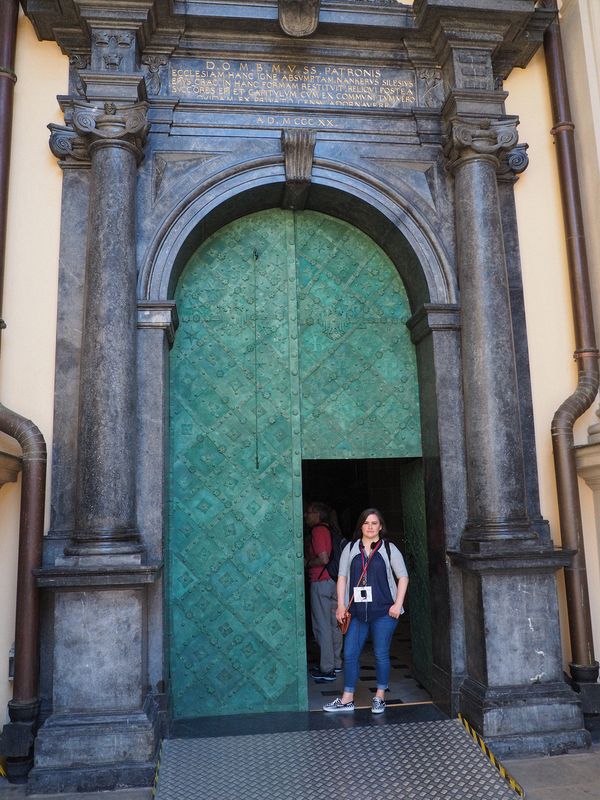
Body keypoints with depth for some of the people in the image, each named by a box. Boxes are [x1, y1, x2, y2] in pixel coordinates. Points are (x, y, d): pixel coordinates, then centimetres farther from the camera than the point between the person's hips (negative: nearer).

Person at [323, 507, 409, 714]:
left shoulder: (389, 548, 2)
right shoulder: (351, 548, 7)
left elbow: (403, 577, 3)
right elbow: (342, 577, 7)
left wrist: (397, 604, -6)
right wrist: (341, 605, 0)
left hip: (383, 612, -2)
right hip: (357, 612, 2)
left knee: (381, 654, 6)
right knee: (350, 654, 4)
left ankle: (380, 697, 23)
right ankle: (347, 699, 16)